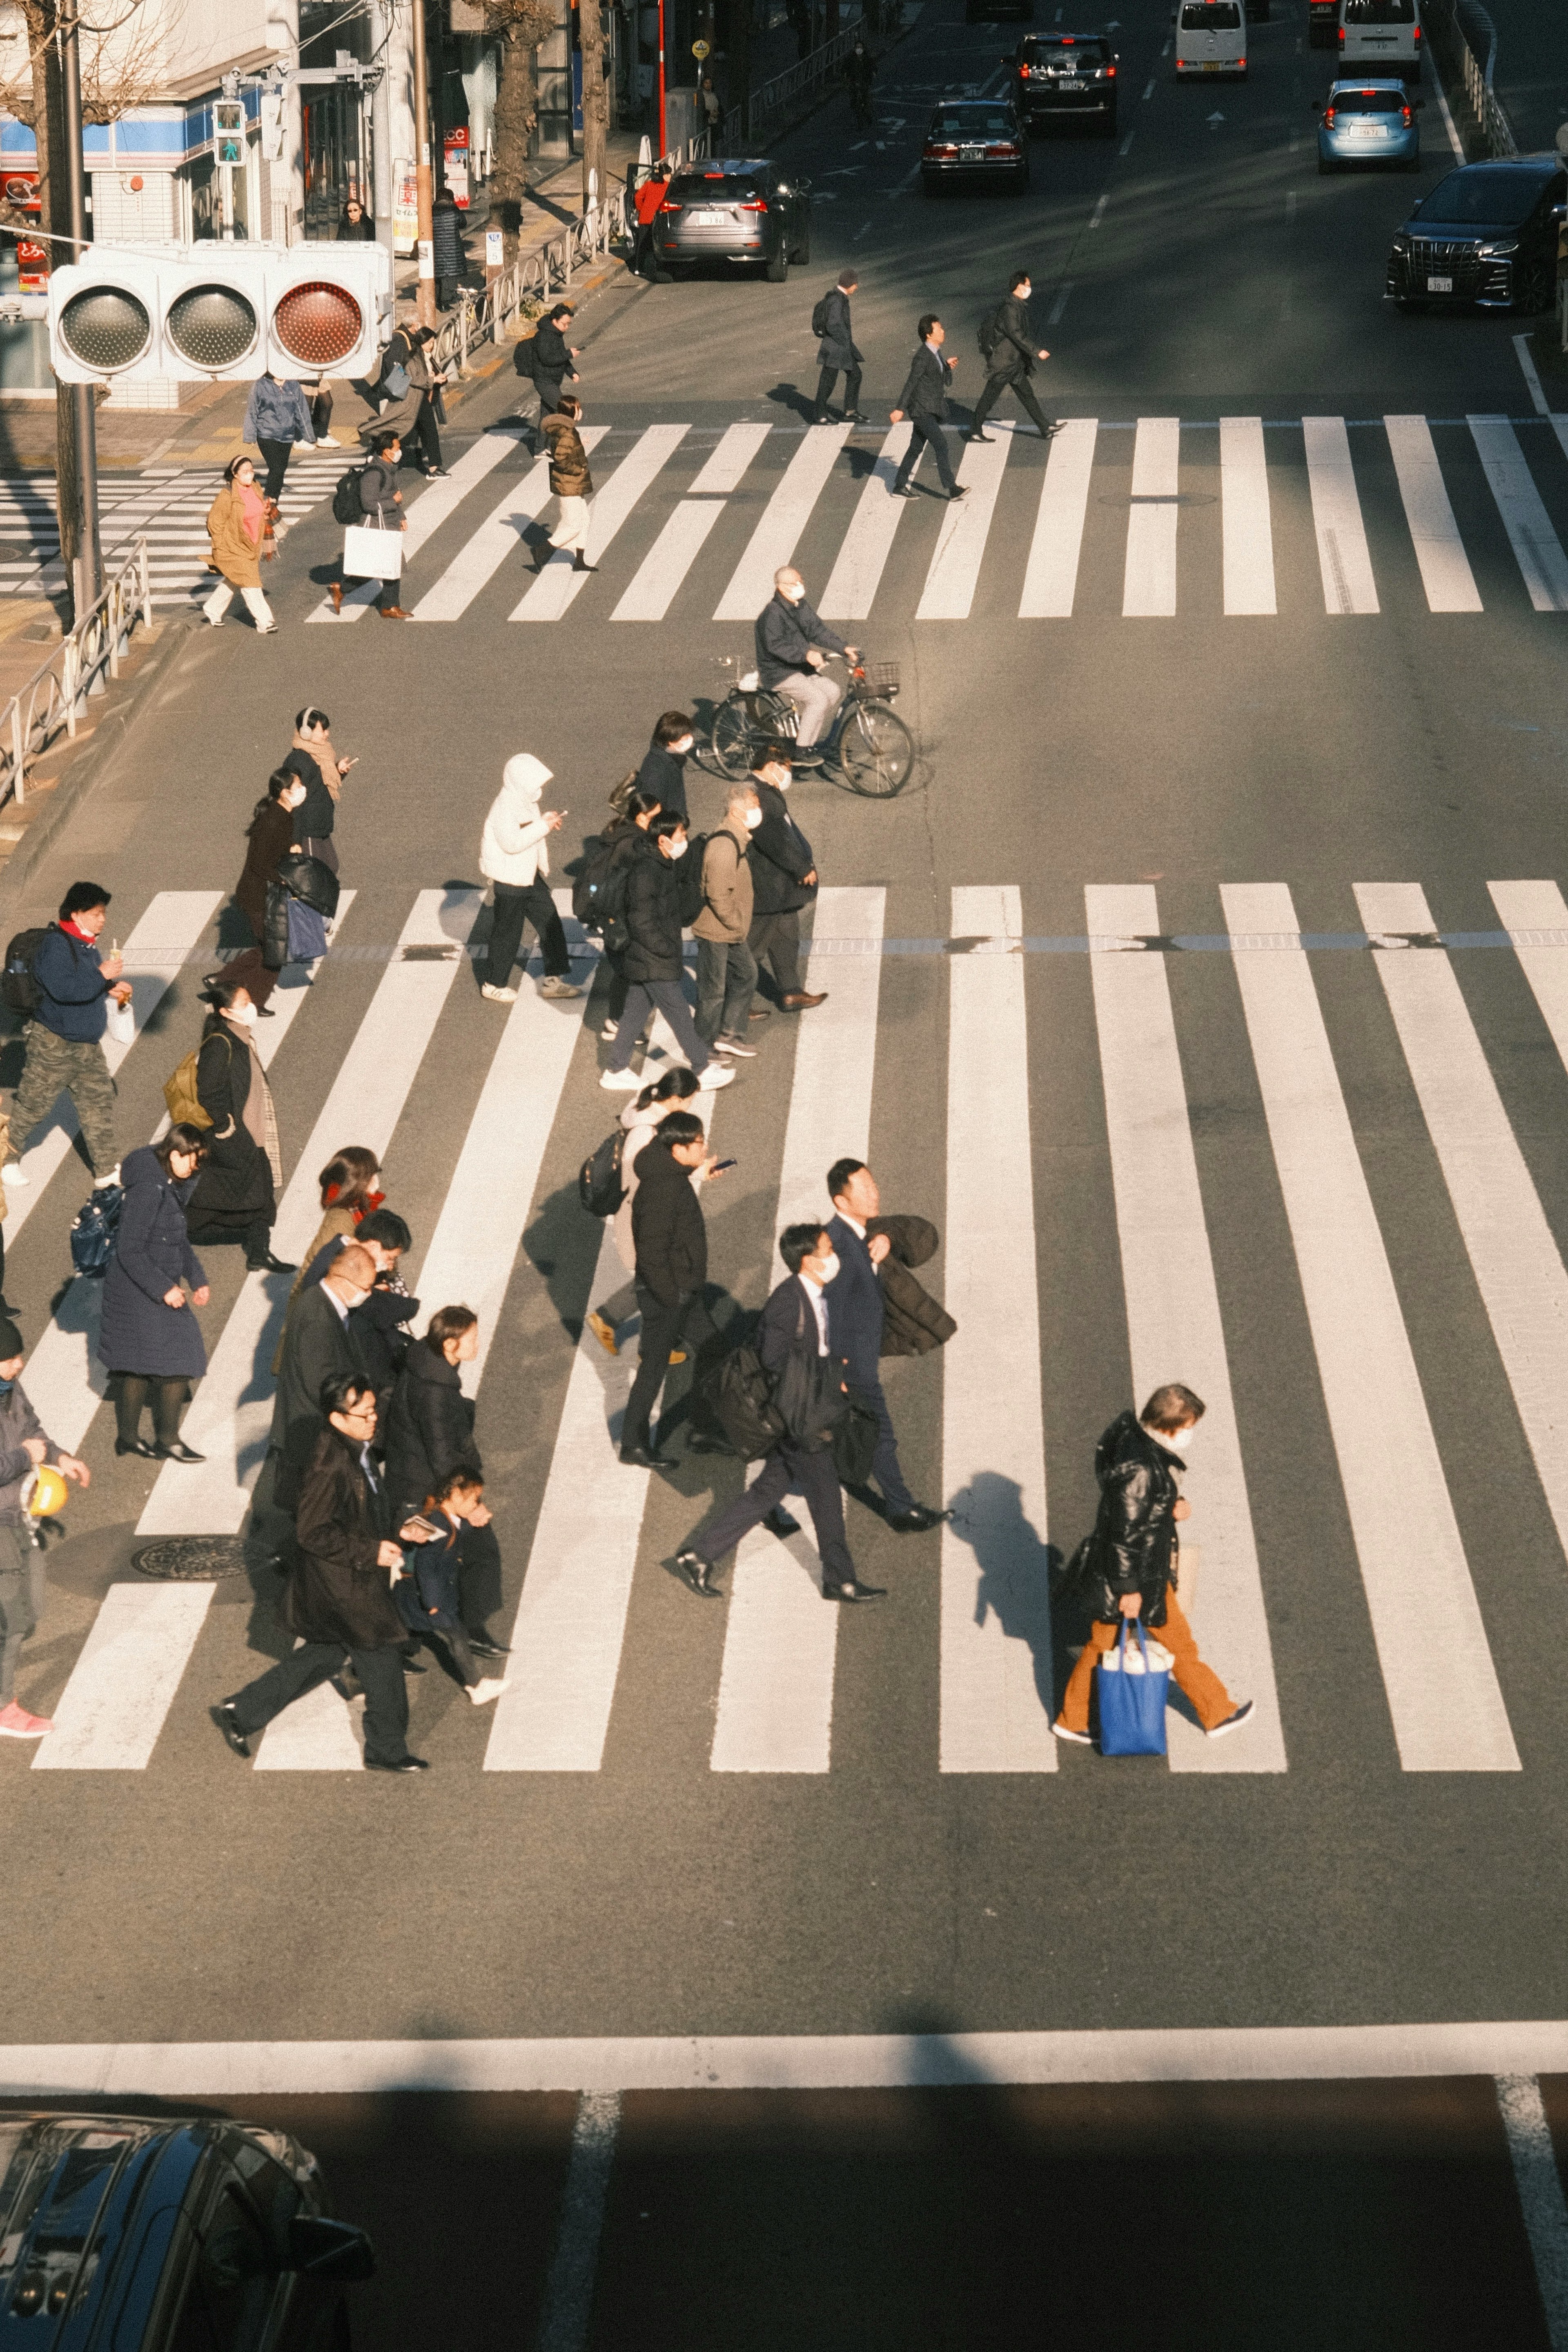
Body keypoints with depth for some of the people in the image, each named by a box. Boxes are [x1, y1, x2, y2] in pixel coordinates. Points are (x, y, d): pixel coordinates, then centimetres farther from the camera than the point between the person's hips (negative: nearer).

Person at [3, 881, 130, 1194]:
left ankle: (107, 1170, 15)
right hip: (54, 1045, -9)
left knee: (99, 1101, 9)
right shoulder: (56, 945, -20)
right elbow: (62, 988, -31)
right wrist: (102, 976, -27)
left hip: (86, 1045, 9)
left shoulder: (86, 944, 9)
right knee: (32, 1104, 4)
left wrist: (110, 988, 7)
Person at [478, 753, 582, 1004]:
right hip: (509, 879, -9)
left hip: (530, 875, 9)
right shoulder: (505, 807, -24)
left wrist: (547, 822, 1)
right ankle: (494, 985, 21)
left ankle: (554, 979, 19)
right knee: (508, 933, 4)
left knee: (550, 924, 10)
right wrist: (543, 826, -27)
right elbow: (512, 842, -31)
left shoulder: (526, 801, 6)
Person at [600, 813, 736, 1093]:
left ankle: (617, 1070, 23)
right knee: (679, 1016, 2)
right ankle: (703, 1070, 12)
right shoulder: (645, 874, -25)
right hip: (654, 964, -10)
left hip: (646, 962, 10)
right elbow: (642, 924, -25)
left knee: (635, 1013, 15)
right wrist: (670, 955, -19)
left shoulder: (663, 866, 7)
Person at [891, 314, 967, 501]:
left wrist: (947, 367, 2)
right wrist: (901, 409, -22)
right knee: (940, 443, -17)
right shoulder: (923, 356, -17)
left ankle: (900, 486, 23)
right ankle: (952, 488, -21)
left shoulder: (936, 353, 10)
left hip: (932, 410, 10)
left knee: (916, 448, 14)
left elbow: (946, 381, 20)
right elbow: (911, 383, -20)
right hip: (922, 410, -10)